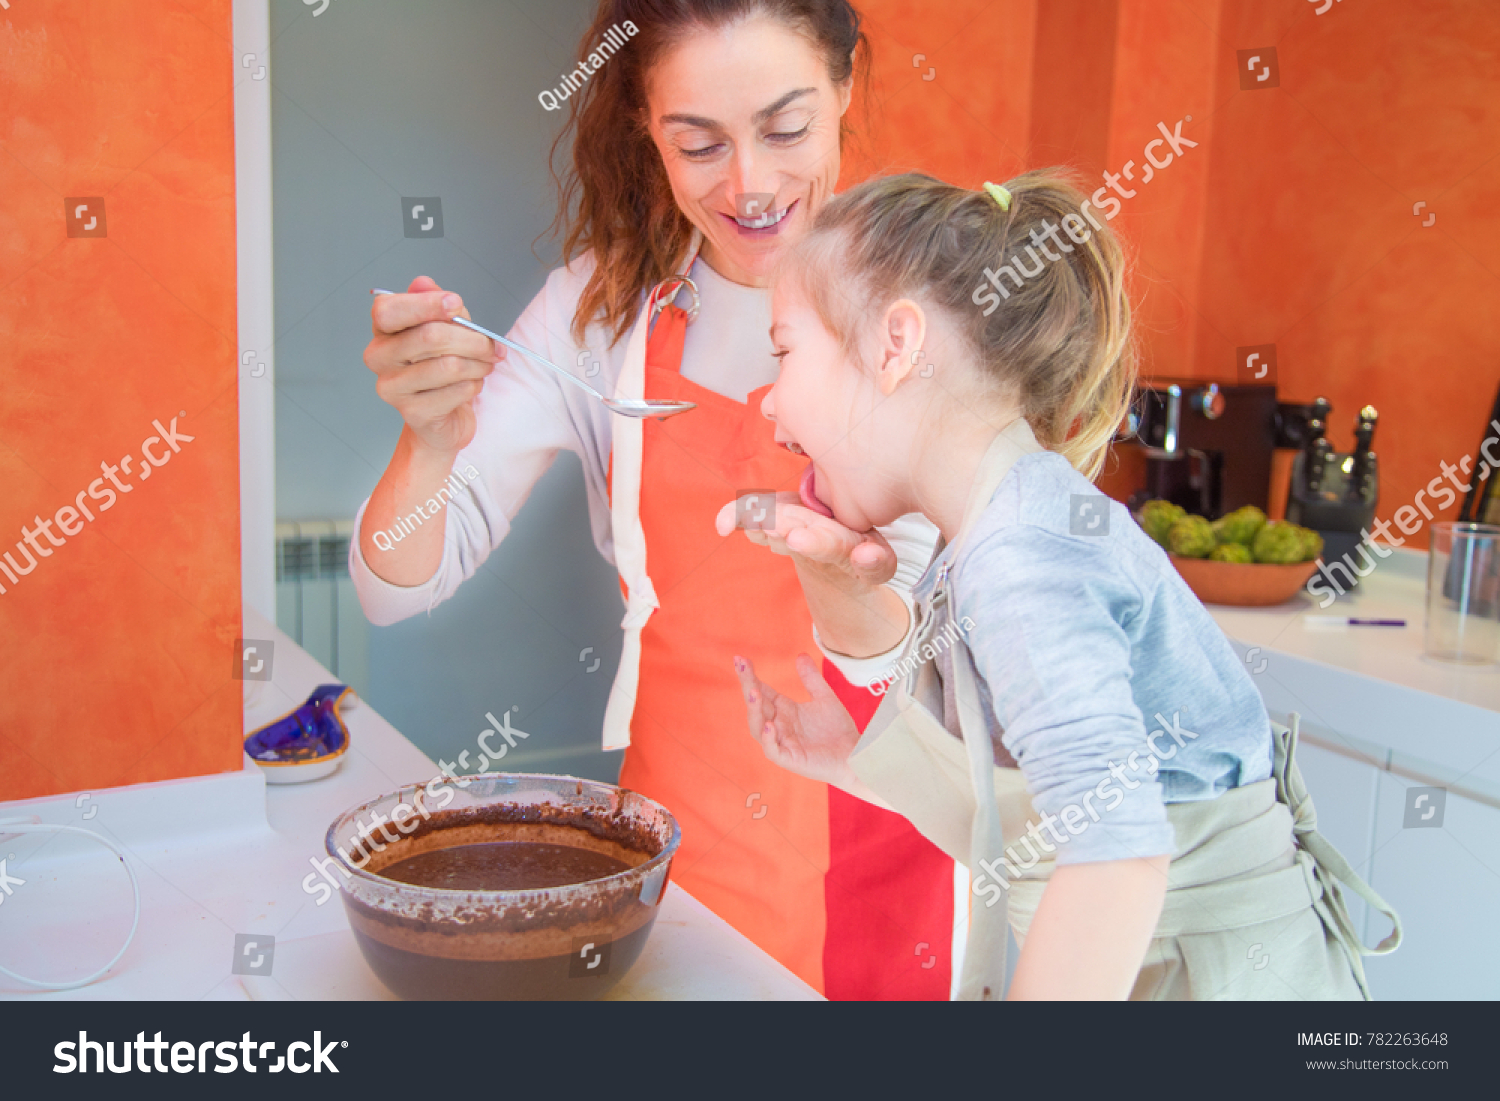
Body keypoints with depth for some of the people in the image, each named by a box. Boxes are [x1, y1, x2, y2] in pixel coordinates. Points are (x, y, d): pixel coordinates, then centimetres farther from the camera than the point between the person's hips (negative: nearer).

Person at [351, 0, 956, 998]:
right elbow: (398, 590, -8)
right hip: (684, 829, 1)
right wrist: (432, 440, -29)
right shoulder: (605, 306, -7)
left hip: (877, 833, 0)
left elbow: (887, 648, -14)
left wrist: (834, 575, -37)